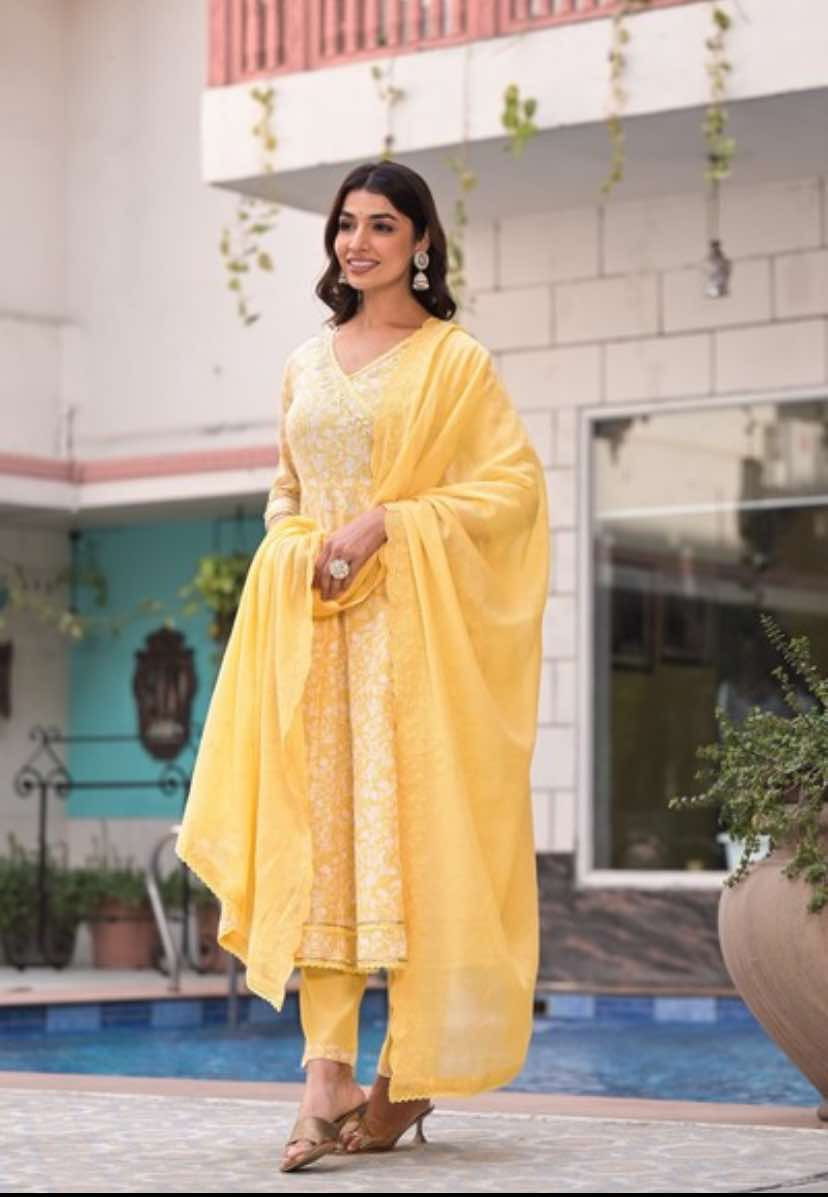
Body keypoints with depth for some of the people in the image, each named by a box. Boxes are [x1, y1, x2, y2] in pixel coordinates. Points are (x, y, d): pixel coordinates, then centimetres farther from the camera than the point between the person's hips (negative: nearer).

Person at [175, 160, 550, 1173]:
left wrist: (388, 524, -13)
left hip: (415, 625, -4)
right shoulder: (306, 365, 17)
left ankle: (408, 1073, 4)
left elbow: (514, 483, -5)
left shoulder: (455, 359, 2)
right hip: (312, 621, 5)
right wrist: (307, 549, 1)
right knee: (314, 834, -5)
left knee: (409, 832, -5)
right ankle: (328, 1074, -8)